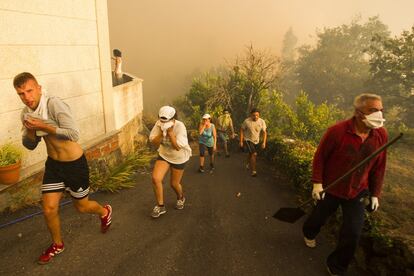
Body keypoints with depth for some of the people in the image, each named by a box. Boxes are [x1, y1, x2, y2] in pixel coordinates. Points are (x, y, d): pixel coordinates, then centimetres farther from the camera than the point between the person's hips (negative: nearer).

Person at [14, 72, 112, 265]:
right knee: (49, 208, 6)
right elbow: (29, 145, 8)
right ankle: (57, 244, 34)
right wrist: (30, 132, -13)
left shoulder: (54, 104, -24)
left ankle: (105, 212, 46)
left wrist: (43, 126, -30)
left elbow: (74, 134, -32)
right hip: (53, 164, 6)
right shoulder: (26, 113, -1)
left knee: (81, 206, 11)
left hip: (75, 164, -6)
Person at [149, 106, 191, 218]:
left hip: (179, 158, -3)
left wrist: (170, 132, -36)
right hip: (164, 155, 3)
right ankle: (160, 206, 3)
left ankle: (180, 198, 45)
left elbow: (177, 147, -34)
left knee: (174, 183, 9)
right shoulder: (159, 124, -17)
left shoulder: (180, 126, -29)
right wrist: (162, 132, -32)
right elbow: (154, 142, -18)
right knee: (156, 178, -16)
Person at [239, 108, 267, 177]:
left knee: (251, 154, 21)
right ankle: (253, 171, -9)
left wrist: (264, 142, -12)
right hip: (248, 140, -4)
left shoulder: (262, 121, -13)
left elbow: (264, 132, -5)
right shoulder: (247, 121, -21)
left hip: (256, 141, 4)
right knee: (254, 154, -19)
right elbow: (242, 130, -9)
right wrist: (241, 141, -9)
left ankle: (248, 164, 52)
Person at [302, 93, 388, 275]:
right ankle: (309, 234, 57)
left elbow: (378, 167, 1)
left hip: (357, 192, 3)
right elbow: (319, 156, -14)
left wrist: (375, 193, 4)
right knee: (319, 218, 19)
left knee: (353, 233, 2)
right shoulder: (337, 131, -24)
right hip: (330, 188, -3)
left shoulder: (381, 135, -10)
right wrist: (317, 182, -16)